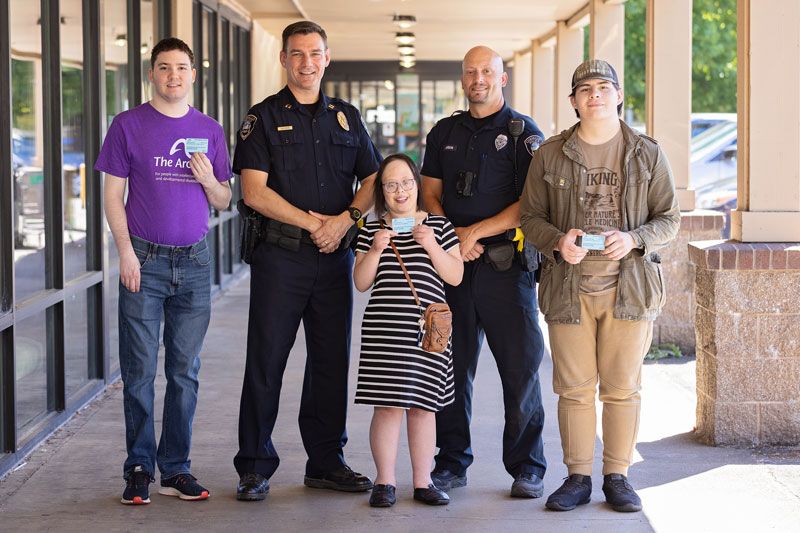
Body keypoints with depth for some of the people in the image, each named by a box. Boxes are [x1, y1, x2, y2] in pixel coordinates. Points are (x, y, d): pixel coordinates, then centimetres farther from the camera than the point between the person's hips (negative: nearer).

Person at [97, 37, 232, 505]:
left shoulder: (209, 130, 10)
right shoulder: (129, 125, 1)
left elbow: (223, 202, 13)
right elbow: (114, 195, 1)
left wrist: (209, 179, -8)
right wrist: (126, 251, -9)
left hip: (193, 260, 3)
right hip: (145, 258, -3)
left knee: (185, 371, 6)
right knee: (140, 371, -1)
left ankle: (176, 469, 13)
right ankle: (140, 469, 8)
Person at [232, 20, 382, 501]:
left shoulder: (347, 118, 14)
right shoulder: (264, 118, 2)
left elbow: (373, 181, 12)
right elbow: (254, 192, -8)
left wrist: (345, 219, -7)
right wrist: (312, 223, -12)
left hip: (335, 257, 4)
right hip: (281, 257, -4)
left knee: (332, 361, 7)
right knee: (267, 361, -3)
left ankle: (327, 461, 17)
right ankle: (255, 466, 5)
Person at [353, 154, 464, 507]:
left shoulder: (439, 226, 8)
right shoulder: (371, 230, 9)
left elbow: (455, 276, 3)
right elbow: (361, 283, 6)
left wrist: (432, 246, -11)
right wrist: (375, 250, -9)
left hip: (428, 328, 1)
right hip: (384, 329, -1)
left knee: (422, 406, 5)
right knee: (388, 405, -4)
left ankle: (423, 482, 13)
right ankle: (385, 482, 5)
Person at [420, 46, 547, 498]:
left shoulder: (523, 133, 0)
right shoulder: (444, 133, 14)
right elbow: (431, 195, 12)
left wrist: (475, 232, -12)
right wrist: (452, 236, -6)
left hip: (507, 266, -4)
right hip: (453, 263, 4)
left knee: (521, 368, -3)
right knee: (452, 367, 6)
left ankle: (527, 469, 6)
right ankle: (452, 464, 15)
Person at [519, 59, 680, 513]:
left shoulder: (647, 153, 3)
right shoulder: (551, 154, 5)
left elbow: (670, 219, 4)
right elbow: (530, 216, 7)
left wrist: (634, 239, -15)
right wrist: (557, 242, -14)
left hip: (629, 285, 0)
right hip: (569, 288, 1)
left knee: (623, 387, 2)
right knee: (574, 387, 3)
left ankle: (618, 476, 14)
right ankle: (578, 478, 13)